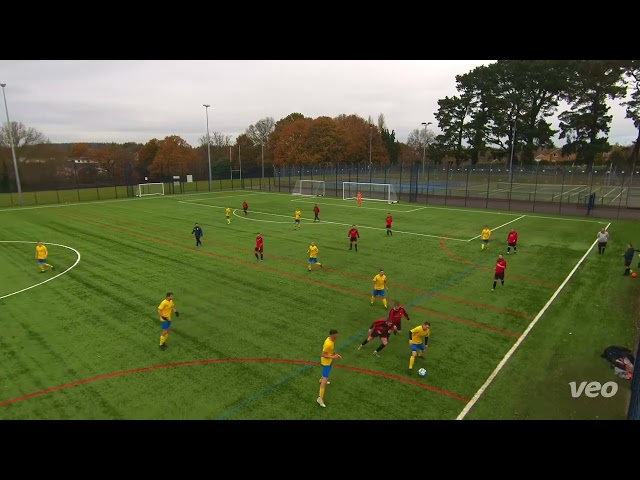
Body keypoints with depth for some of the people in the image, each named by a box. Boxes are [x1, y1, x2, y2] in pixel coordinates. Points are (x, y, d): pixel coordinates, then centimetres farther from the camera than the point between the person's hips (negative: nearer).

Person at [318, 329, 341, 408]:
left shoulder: (332, 340, -6)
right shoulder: (328, 344, -35)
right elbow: (323, 355, -28)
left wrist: (336, 354, -1)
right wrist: (333, 357, -31)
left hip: (329, 361, 10)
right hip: (326, 362, -10)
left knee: (327, 372, 36)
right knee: (326, 378, -11)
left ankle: (322, 379, 67)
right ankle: (320, 398, -9)